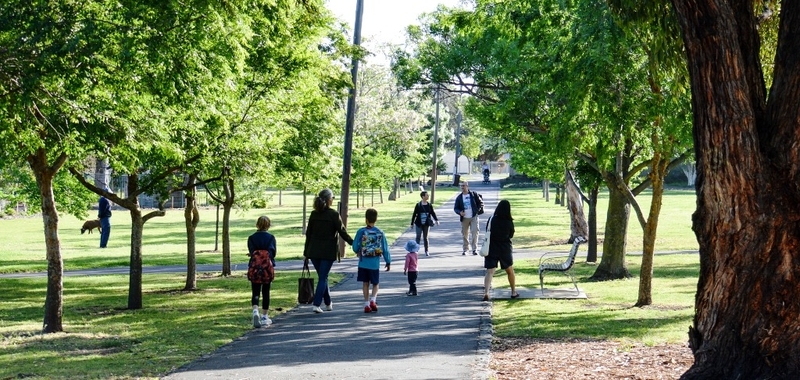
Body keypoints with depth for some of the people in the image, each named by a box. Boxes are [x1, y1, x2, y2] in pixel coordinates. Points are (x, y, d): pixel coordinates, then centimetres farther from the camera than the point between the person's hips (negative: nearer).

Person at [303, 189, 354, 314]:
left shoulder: (314, 214, 4)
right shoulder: (333, 214, -10)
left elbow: (308, 234, 6)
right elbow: (343, 232, -8)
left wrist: (306, 253, 12)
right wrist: (354, 244, 4)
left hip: (314, 251, 4)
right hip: (328, 252, -4)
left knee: (322, 277, 16)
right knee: (323, 278, 1)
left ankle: (328, 303, 27)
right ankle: (316, 304, -9)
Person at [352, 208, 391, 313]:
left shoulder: (361, 232, -7)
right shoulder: (380, 233, -4)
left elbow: (355, 247, -4)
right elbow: (385, 249, 0)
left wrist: (358, 252, 19)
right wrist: (388, 262, 11)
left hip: (363, 263, 0)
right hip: (375, 264, 0)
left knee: (365, 284, 11)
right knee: (375, 284, 13)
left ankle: (366, 304, 9)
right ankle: (373, 300, -9)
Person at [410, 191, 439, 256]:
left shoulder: (429, 205, 2)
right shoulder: (418, 205, -7)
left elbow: (433, 213, 6)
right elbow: (414, 214, -1)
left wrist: (436, 220, -8)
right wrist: (412, 223, 2)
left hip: (426, 224, 2)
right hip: (419, 224, -2)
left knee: (425, 237, 8)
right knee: (418, 237, -2)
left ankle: (426, 251, 16)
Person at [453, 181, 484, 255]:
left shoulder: (474, 195, 0)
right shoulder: (459, 197, 5)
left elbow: (480, 203, 8)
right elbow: (455, 208, 8)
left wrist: (478, 210, -4)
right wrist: (459, 212, -11)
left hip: (474, 217, -2)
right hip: (464, 218, 2)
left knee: (474, 232, -11)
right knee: (464, 234, 6)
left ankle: (474, 249, -7)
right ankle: (465, 249, 17)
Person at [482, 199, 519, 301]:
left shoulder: (492, 220, -9)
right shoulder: (509, 222, -10)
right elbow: (511, 235, 6)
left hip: (492, 248, 0)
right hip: (505, 249, 0)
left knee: (490, 272, -5)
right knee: (510, 271, 20)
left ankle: (486, 293, -24)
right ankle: (514, 292, 32)